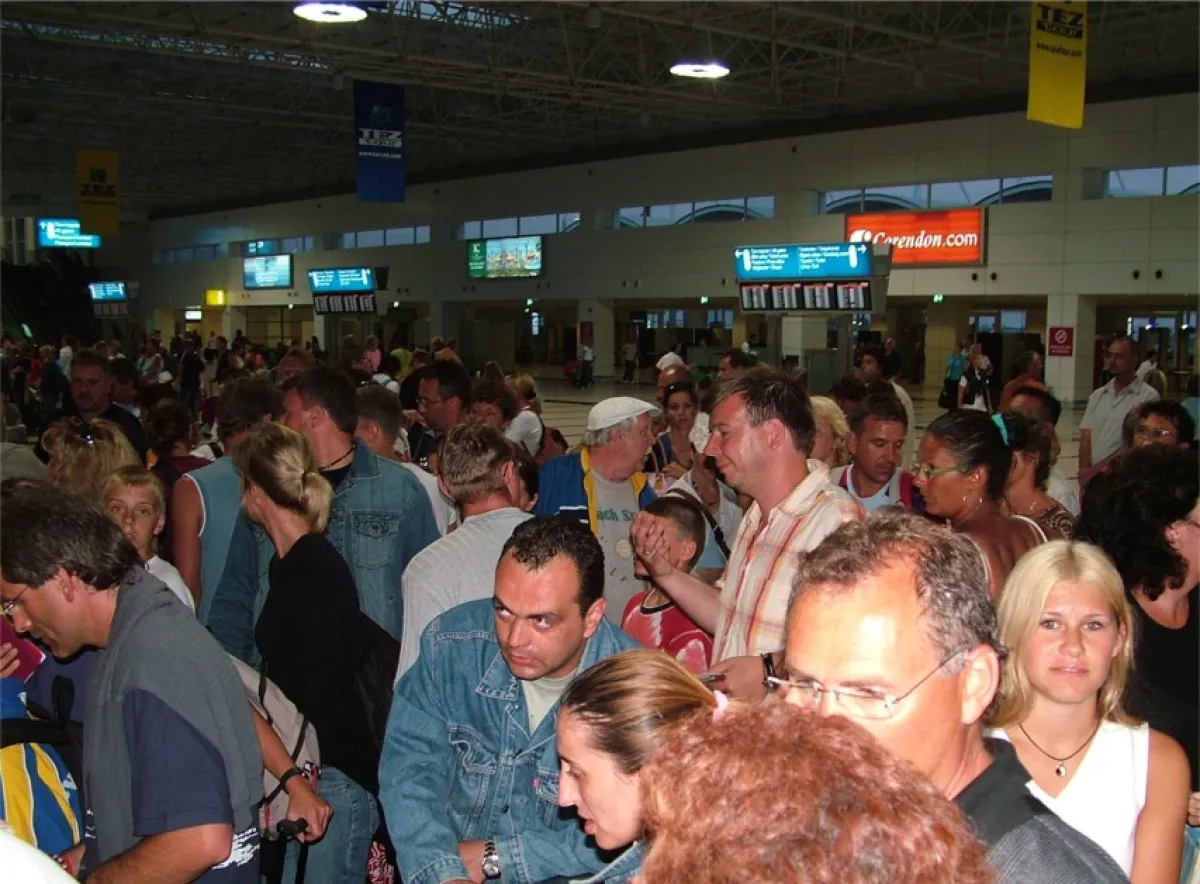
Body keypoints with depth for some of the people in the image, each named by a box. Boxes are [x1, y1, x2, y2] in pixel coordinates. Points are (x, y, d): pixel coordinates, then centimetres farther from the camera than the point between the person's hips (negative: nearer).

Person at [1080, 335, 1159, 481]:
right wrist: (1085, 473, -11)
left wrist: (1096, 469, -15)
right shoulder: (1097, 395, 10)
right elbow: (1085, 440, 4)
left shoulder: (1148, 396, -5)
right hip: (1091, 476, 4)